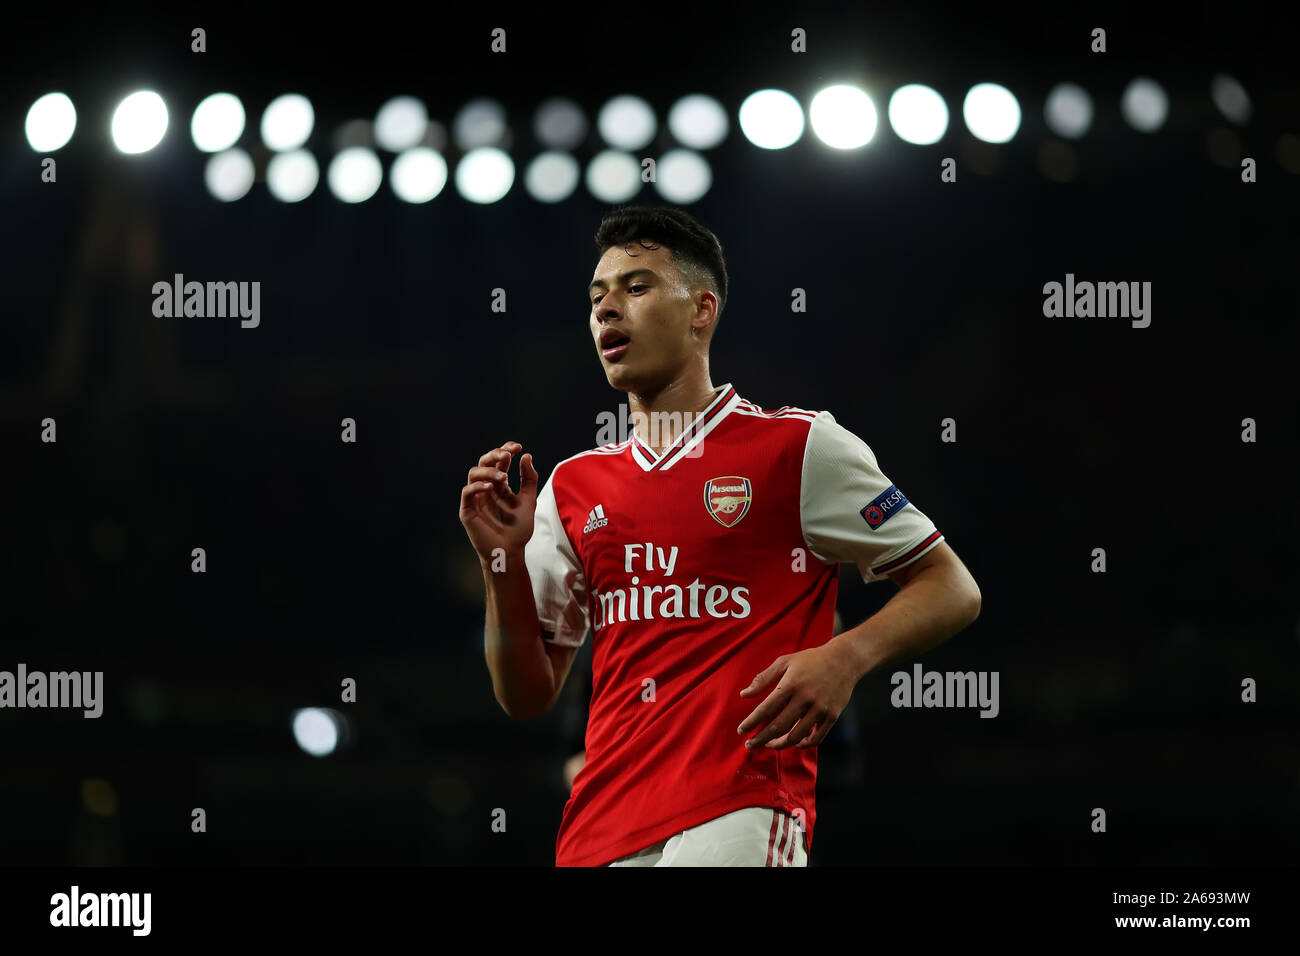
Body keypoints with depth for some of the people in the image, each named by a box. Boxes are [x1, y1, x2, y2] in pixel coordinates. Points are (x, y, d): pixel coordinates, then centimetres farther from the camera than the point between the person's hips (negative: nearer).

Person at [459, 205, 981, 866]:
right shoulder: (571, 486, 16)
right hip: (599, 831, 4)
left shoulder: (801, 446, 3)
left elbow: (953, 590, 4)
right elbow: (527, 698, 17)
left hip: (739, 812, -4)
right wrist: (503, 560, 2)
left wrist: (844, 658, -14)